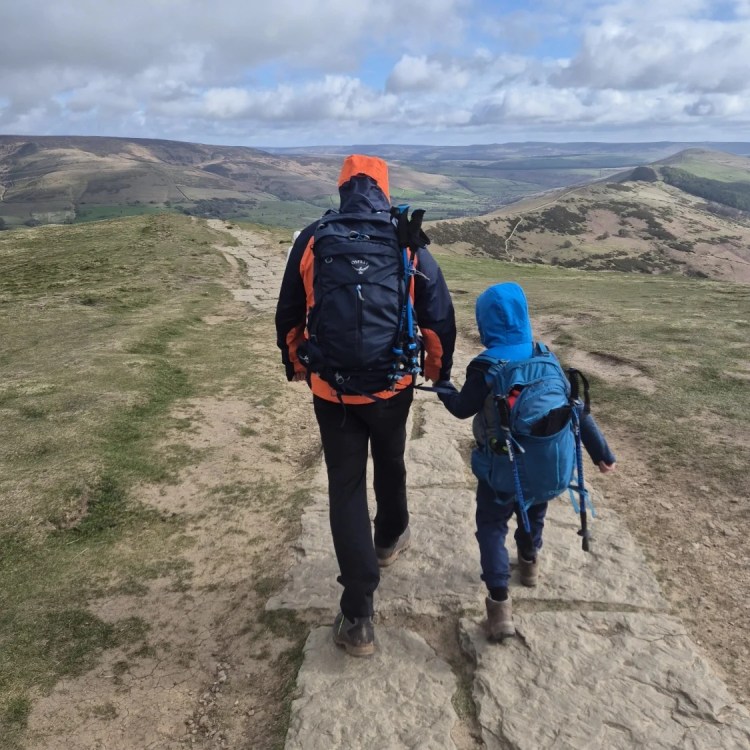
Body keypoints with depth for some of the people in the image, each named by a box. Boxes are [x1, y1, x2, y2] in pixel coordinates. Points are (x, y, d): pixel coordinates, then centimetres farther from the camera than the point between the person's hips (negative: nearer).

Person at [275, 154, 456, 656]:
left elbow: (288, 314, 7)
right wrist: (440, 370, 12)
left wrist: (295, 364, 23)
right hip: (392, 385, 1)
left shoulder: (312, 239, -1)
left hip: (332, 389, 0)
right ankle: (391, 539, 52)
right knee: (390, 465, 26)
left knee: (346, 488, 6)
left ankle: (358, 617, 8)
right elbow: (439, 313, -2)